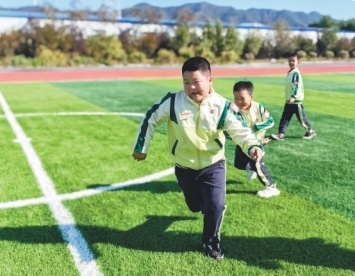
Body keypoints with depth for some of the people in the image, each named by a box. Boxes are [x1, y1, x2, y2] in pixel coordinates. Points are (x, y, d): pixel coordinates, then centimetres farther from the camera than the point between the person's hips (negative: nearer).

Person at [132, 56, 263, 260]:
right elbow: (150, 120, -4)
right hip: (184, 167, 2)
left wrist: (253, 147, -39)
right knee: (195, 206, 18)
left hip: (213, 165, -1)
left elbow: (241, 130, -17)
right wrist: (141, 147, 1)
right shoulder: (172, 102, -18)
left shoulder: (223, 106, -18)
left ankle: (212, 242, 21)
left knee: (216, 206, -9)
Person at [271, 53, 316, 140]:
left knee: (301, 117, 4)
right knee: (285, 117, 3)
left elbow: (297, 86, -26)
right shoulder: (289, 72, 12)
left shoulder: (296, 73, -16)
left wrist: (293, 97, -36)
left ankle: (310, 131, 21)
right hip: (289, 101, 8)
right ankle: (281, 134, 3)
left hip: (296, 101, -8)